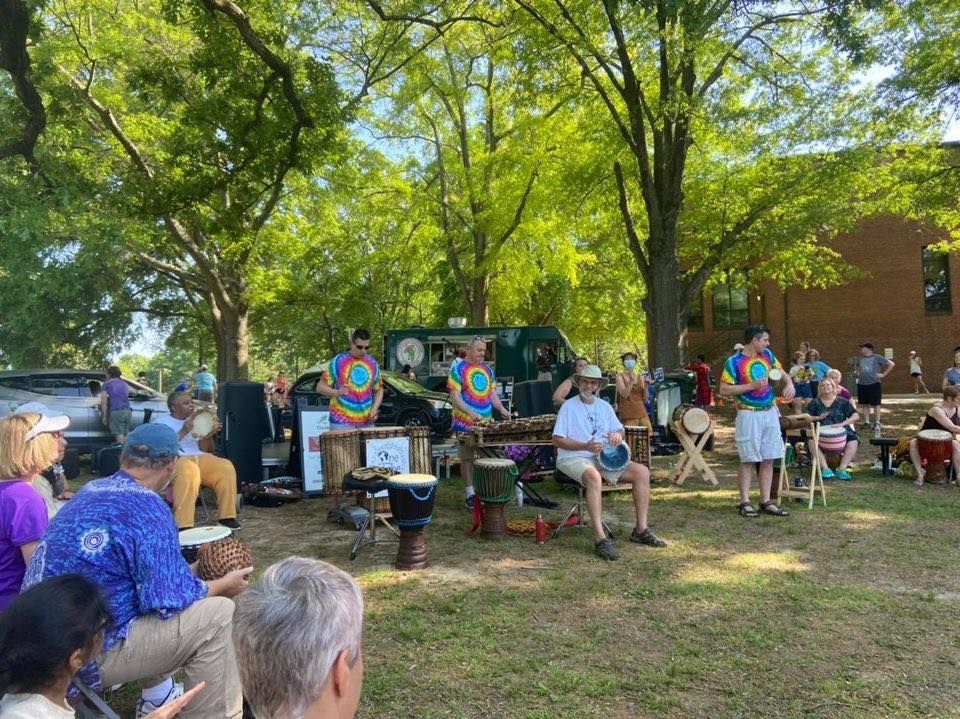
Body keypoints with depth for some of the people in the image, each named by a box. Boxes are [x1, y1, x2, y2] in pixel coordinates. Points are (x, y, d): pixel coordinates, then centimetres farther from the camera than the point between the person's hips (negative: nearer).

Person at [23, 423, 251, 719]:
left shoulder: (91, 490, 7)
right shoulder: (147, 507, -19)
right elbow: (171, 599, -19)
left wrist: (186, 569, 27)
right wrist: (224, 585, -2)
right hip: (86, 654, -9)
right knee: (218, 614, -11)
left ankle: (157, 695, 34)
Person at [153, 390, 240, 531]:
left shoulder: (195, 420, 22)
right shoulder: (161, 421, 8)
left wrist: (209, 434, -3)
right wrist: (183, 432, -15)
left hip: (200, 458, 5)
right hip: (174, 459, -5)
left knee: (226, 467, -24)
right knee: (189, 469, -40)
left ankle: (227, 516, -17)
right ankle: (183, 525, -42)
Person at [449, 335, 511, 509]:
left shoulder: (487, 369, 14)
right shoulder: (458, 368, -3)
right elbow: (455, 397, -11)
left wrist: (501, 409, -3)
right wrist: (471, 413, -25)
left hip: (487, 423, 5)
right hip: (466, 423, -5)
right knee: (467, 458, 2)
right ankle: (470, 494, 10)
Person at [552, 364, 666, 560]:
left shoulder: (604, 406, 16)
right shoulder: (568, 406, -1)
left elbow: (620, 429, 20)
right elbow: (557, 440, -8)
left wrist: (617, 435, -7)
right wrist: (586, 446, -20)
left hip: (604, 458, 6)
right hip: (573, 458, -6)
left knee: (642, 471, -10)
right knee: (593, 476, -39)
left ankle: (641, 530, -3)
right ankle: (600, 539, -40)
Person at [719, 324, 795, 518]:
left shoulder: (767, 355, 9)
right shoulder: (734, 362, -10)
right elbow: (724, 389, -13)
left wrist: (789, 383, 1)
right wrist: (752, 386, -17)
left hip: (770, 413, 6)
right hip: (749, 415, -6)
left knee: (768, 459, 7)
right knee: (748, 460, -2)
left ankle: (766, 502, 14)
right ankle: (745, 502, 4)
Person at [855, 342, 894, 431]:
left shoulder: (877, 357, -6)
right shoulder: (861, 358, 12)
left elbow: (891, 364, -7)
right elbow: (858, 366, 33)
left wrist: (883, 374, -10)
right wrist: (858, 373, 15)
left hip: (874, 384, -6)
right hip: (862, 384, 6)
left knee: (875, 404, -1)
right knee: (865, 404, 8)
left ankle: (877, 423, 4)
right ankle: (867, 422, 15)